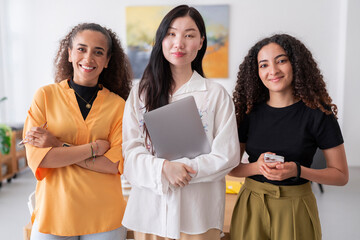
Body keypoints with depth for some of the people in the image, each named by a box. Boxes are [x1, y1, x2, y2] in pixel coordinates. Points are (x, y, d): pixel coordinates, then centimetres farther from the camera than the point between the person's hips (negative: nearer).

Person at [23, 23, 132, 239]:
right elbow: (36, 157, -10)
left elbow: (117, 164, -10)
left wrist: (60, 147, -14)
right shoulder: (45, 95, -2)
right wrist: (94, 148, -14)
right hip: (54, 214, 0)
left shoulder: (117, 104, -2)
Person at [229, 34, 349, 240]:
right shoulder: (249, 113, -1)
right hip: (251, 206, 2)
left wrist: (297, 171, -20)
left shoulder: (317, 114, -8)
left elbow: (341, 175, -4)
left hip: (295, 209, -2)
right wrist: (257, 167, -17)